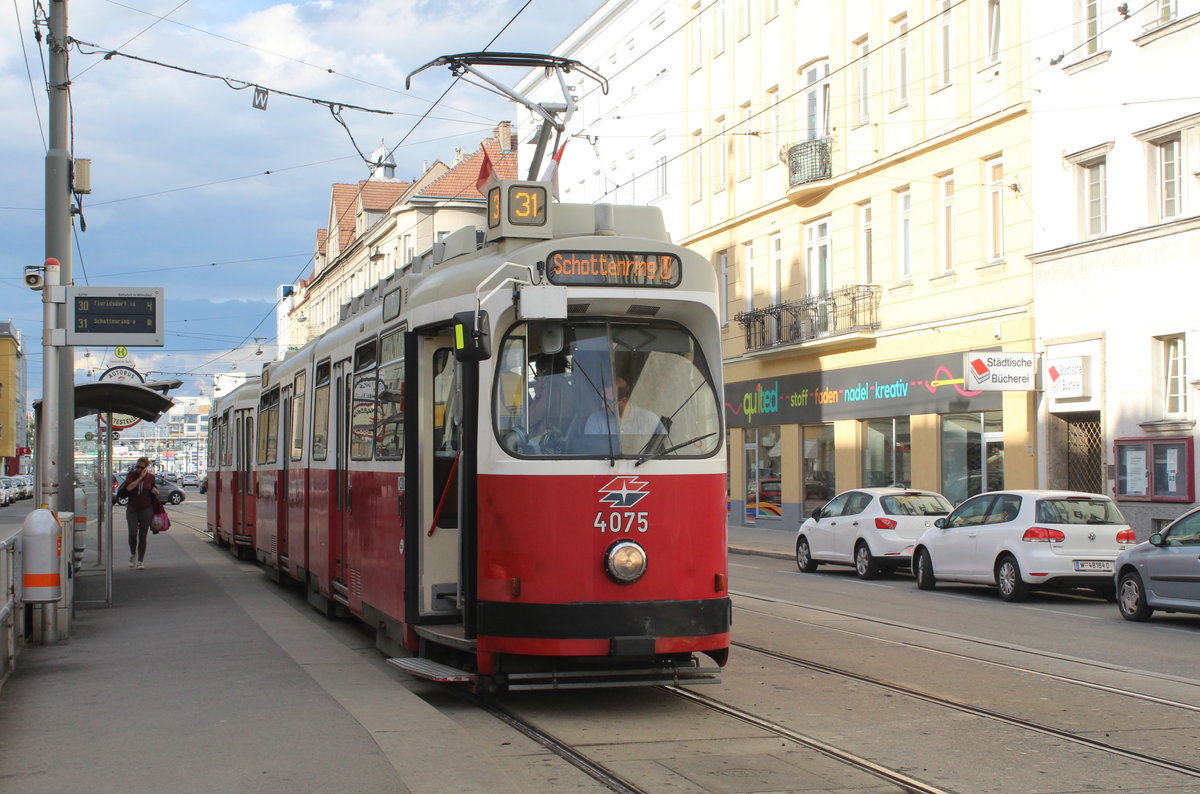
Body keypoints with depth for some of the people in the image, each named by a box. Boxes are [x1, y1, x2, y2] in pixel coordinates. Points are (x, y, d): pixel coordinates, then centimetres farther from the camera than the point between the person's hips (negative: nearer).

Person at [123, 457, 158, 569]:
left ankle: (140, 561, 9)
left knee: (143, 536, 2)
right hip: (132, 509, -1)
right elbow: (129, 487, -20)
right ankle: (133, 554, 17)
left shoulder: (150, 477, 2)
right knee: (132, 534, -11)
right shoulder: (131, 475, -2)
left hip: (146, 509, 1)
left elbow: (155, 490, 18)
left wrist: (155, 491, -6)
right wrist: (140, 477, -20)